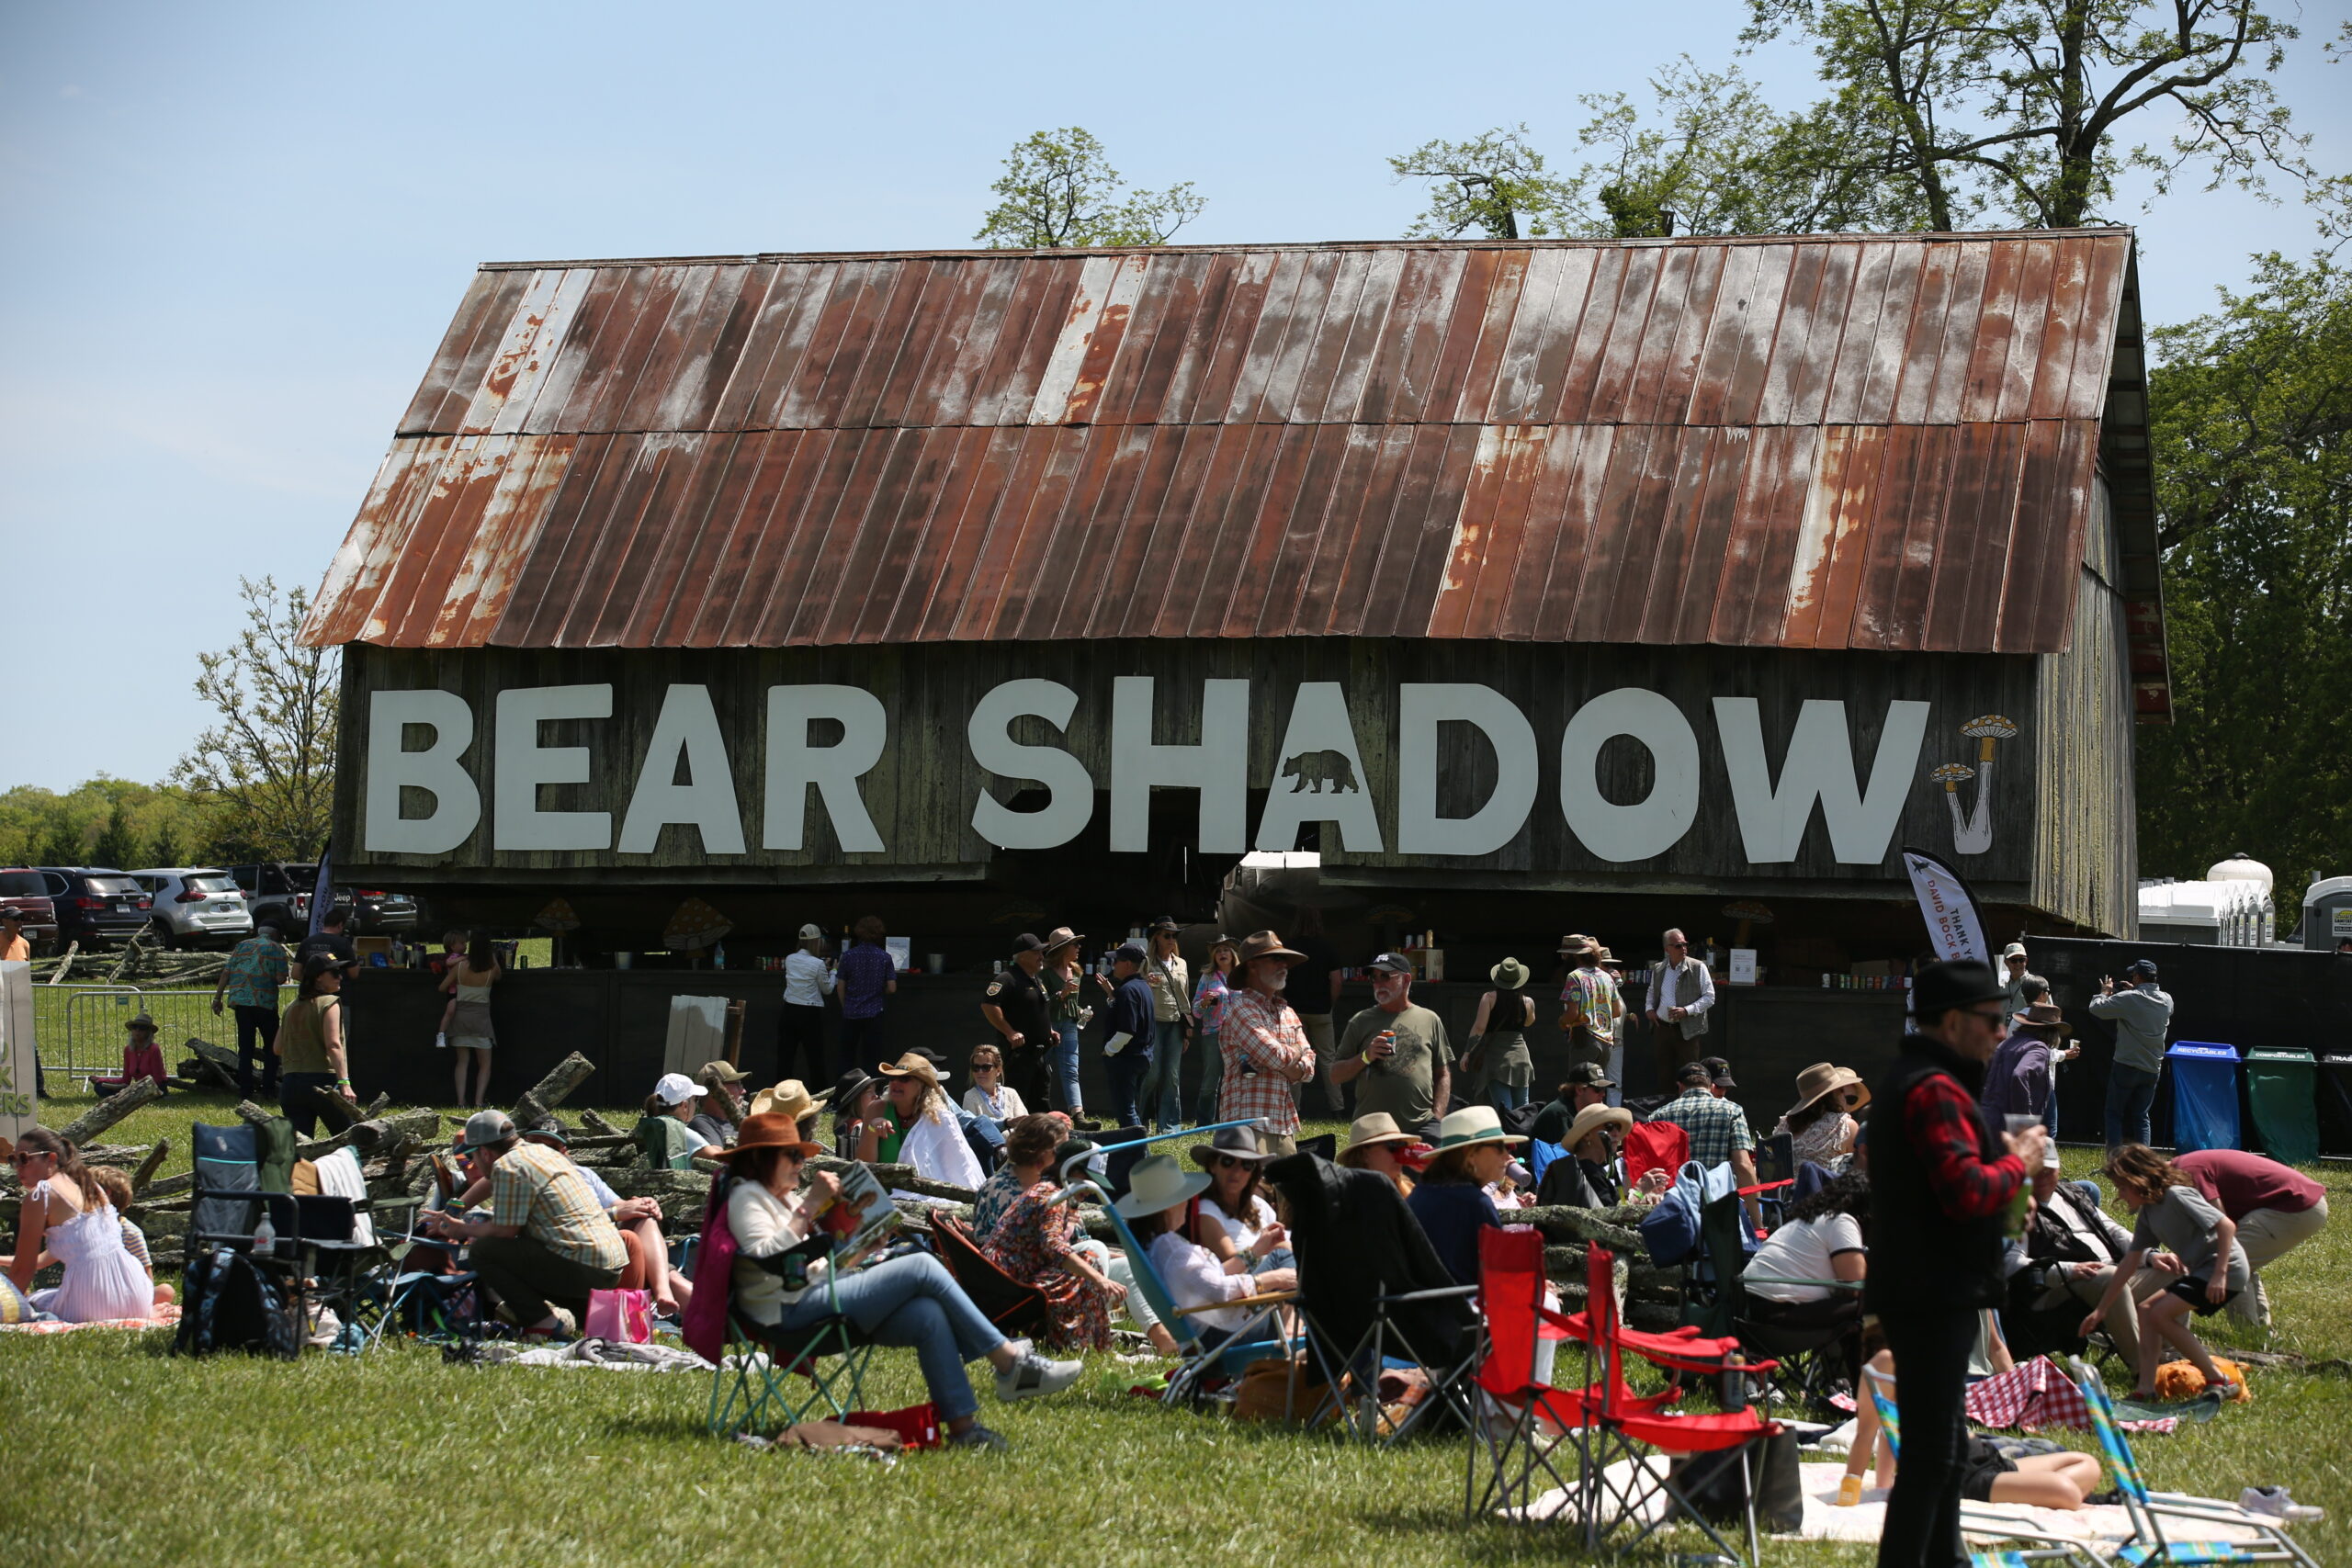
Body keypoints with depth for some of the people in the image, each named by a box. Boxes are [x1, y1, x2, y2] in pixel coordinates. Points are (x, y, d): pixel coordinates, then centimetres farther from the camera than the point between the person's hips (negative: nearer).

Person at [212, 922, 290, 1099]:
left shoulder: (242, 946, 14)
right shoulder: (277, 949, 4)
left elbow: (226, 973, 7)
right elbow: (280, 978, -6)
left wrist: (218, 998, 9)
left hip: (240, 1000, 3)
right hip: (265, 1003, -3)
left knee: (245, 1047, 9)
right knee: (271, 1046, 11)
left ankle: (245, 1089, 7)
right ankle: (268, 1087, 5)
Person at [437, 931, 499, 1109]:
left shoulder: (460, 966, -6)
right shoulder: (491, 970, -8)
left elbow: (442, 987, 4)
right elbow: (499, 976, 16)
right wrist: (494, 958, 21)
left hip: (461, 1017, 2)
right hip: (481, 1017, -2)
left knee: (462, 1062, 7)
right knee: (485, 1064, 6)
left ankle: (461, 1101, -2)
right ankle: (479, 1100, -8)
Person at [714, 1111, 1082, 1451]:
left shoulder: (786, 1197, 26)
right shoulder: (746, 1196, -3)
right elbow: (768, 1259, -20)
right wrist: (810, 1207, -19)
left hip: (823, 1292, 9)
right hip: (793, 1312, -9)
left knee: (928, 1316, -15)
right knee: (922, 1266, -16)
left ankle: (962, 1426, -23)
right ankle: (1010, 1361, -13)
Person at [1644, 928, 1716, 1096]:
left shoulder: (1697, 967, -3)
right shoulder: (1657, 969, 10)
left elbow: (1709, 998, -4)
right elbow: (1652, 992, 27)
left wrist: (1686, 1011, -16)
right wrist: (1649, 1008, 6)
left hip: (1687, 1031, -4)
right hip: (1662, 1029, 4)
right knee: (1664, 1075, 8)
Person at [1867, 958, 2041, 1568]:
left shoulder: (1908, 1080, 16)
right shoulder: (1934, 1089, -19)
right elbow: (1968, 1193, -27)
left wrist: (2002, 1151, 10)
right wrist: (2018, 1161, -11)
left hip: (1930, 1294, 11)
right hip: (1934, 1297, -11)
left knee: (1943, 1441, 22)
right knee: (1930, 1453, -9)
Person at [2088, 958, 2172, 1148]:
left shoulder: (2129, 999, -17)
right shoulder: (2166, 1001, 2)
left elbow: (2096, 1008, -14)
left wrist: (2105, 992, 7)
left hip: (2127, 1066, -5)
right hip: (2153, 1068, 5)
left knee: (2114, 1113, 6)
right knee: (2141, 1115, 12)